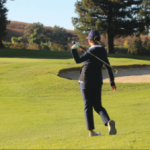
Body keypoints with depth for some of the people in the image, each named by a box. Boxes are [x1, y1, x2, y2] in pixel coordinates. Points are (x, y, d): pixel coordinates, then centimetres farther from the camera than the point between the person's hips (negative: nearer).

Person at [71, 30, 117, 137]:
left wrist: (74, 49, -26)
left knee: (88, 106, 3)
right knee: (98, 106, 9)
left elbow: (78, 60, -20)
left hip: (86, 80, -5)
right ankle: (108, 122, -19)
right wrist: (112, 82, 16)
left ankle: (91, 131, 1)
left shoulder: (92, 51, -12)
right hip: (97, 81, 5)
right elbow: (108, 67, 11)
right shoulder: (103, 51, 7)